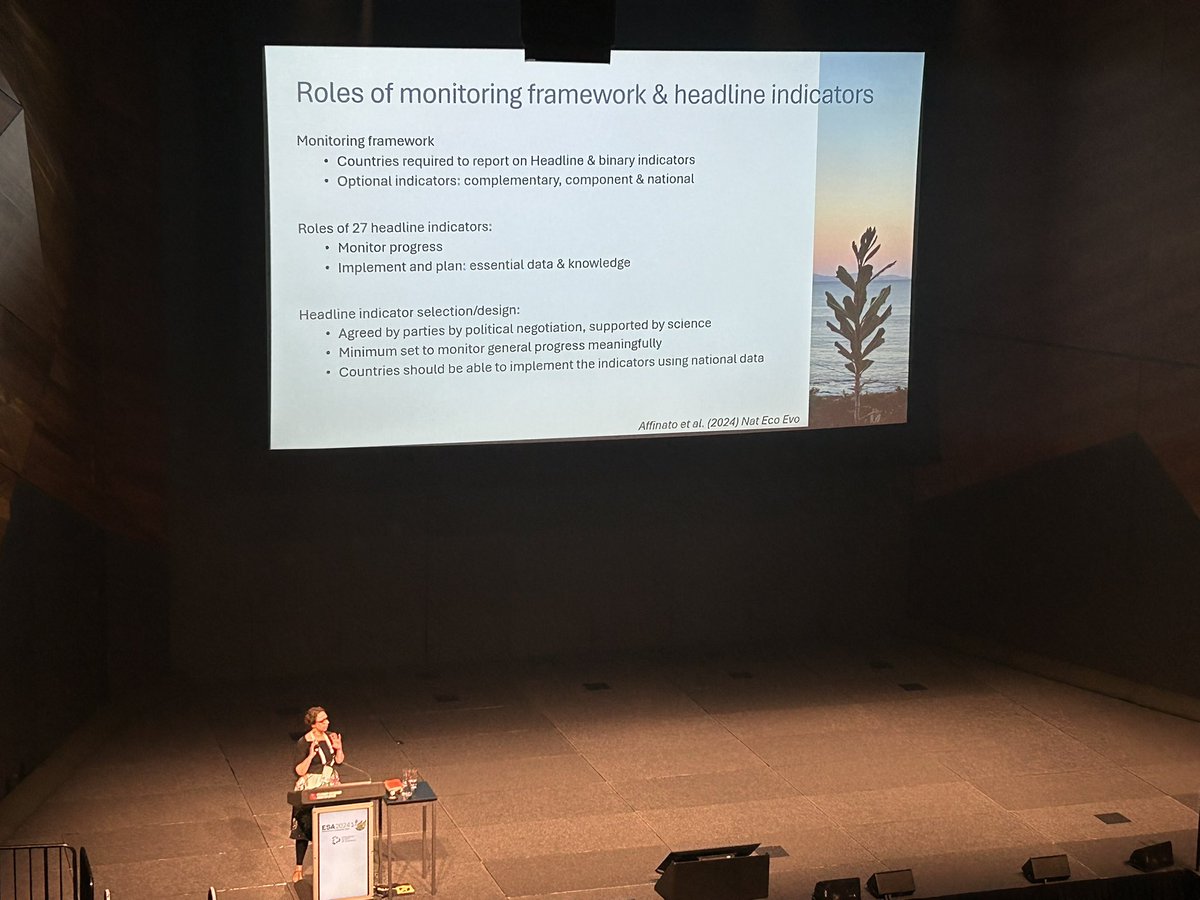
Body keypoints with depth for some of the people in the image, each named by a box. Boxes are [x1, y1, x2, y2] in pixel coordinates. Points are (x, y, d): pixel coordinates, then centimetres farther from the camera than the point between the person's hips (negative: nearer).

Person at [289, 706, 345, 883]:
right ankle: (299, 867, 14)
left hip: (331, 785, 5)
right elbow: (298, 771, -17)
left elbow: (339, 761, 9)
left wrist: (338, 748, -10)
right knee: (305, 827, 2)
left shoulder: (331, 736, -1)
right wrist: (310, 756, -30)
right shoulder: (304, 742, -18)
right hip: (310, 788, -5)